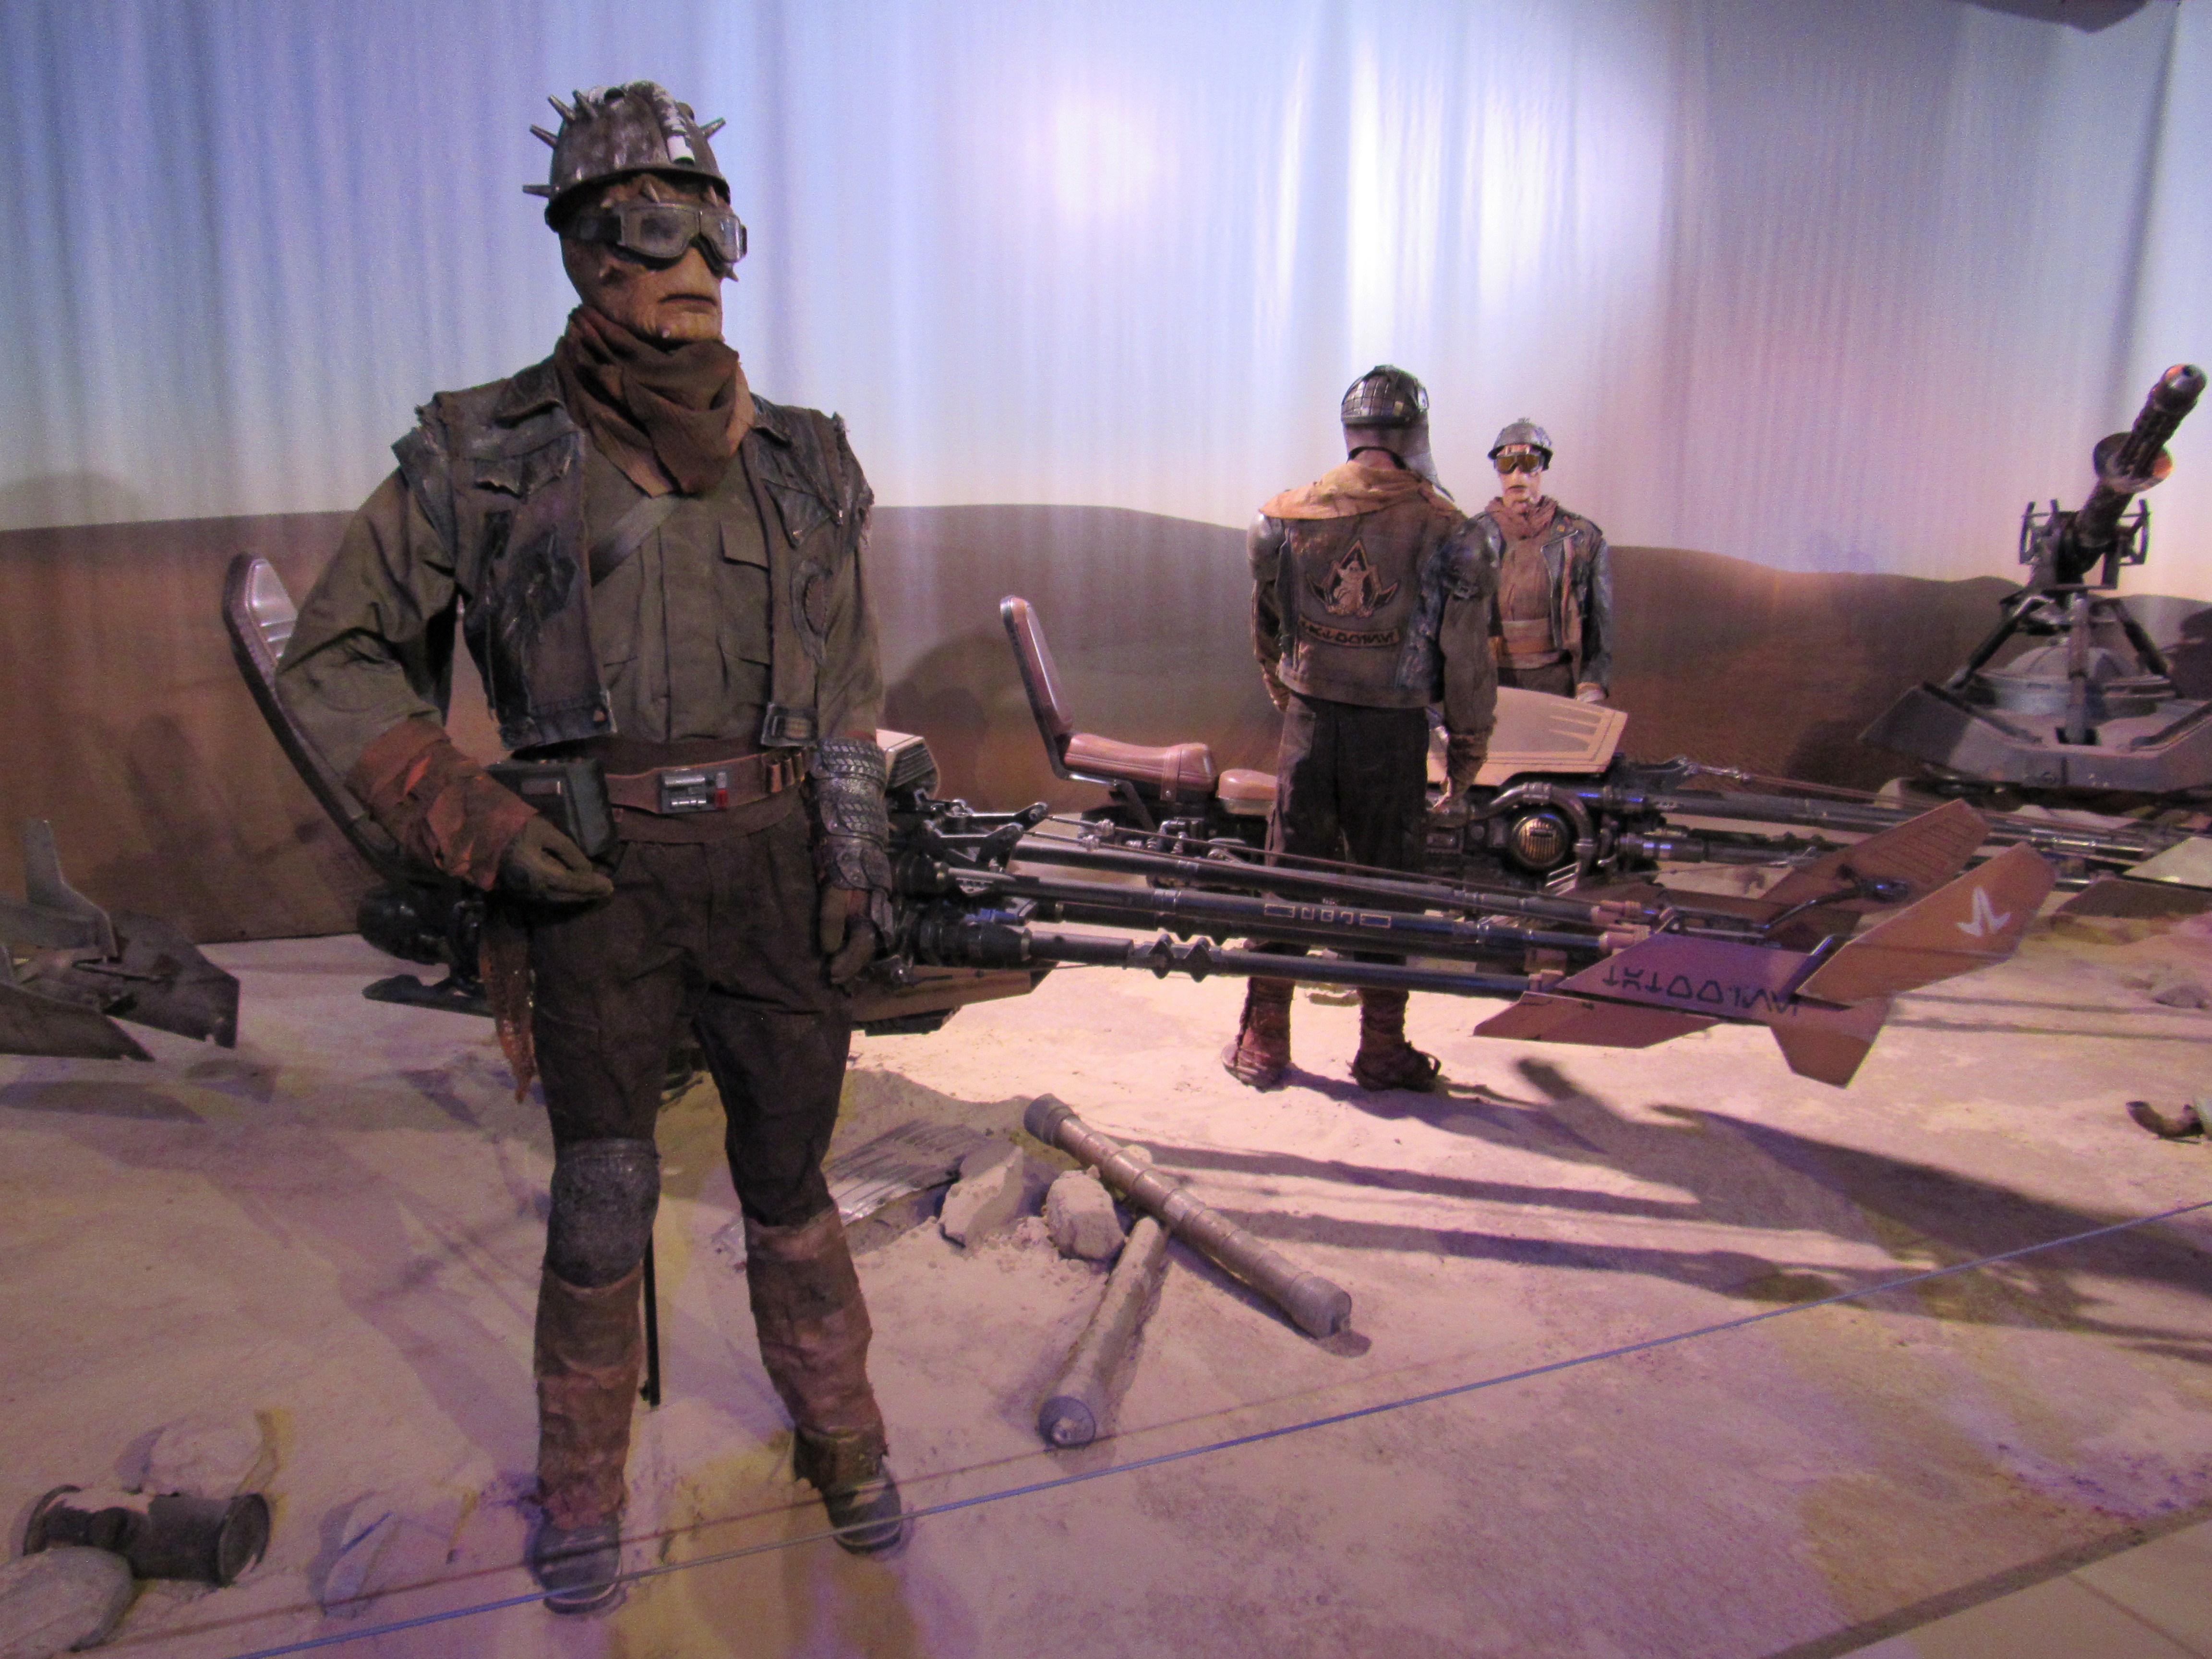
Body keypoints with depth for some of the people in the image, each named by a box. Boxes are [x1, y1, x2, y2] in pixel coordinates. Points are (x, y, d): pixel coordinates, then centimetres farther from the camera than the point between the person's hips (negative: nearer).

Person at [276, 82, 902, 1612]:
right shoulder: (484, 452, 2)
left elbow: (849, 690, 15)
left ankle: (839, 1436, 34)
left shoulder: (803, 462, 10)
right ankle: (582, 1487, 28)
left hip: (771, 865, 2)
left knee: (790, 1179, 12)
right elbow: (335, 665, 4)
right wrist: (476, 823, -7)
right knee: (605, 1198, 3)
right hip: (593, 868, -2)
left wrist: (858, 854, 5)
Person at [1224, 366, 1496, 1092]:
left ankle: (1262, 1042, 17)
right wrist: (1469, 740, 7)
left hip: (1308, 721, 2)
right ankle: (1382, 1050, 17)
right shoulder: (1440, 527, -6)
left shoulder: (1286, 518, 2)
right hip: (1394, 730, -2)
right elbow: (1466, 650, -4)